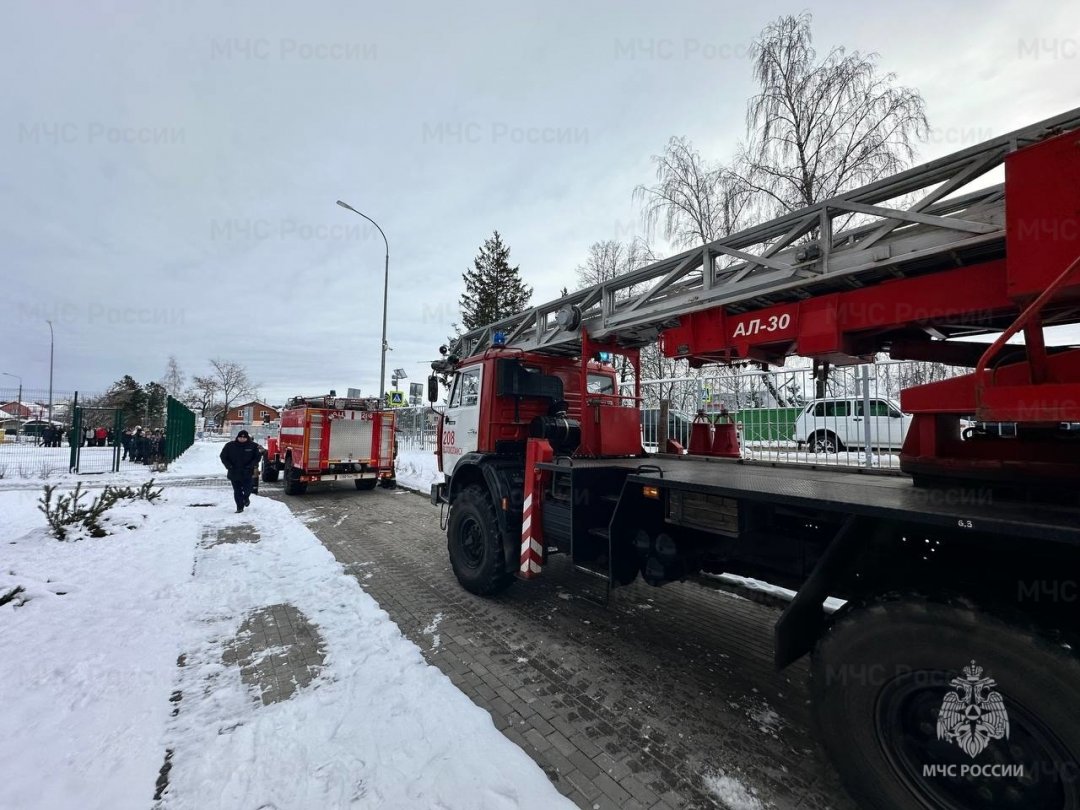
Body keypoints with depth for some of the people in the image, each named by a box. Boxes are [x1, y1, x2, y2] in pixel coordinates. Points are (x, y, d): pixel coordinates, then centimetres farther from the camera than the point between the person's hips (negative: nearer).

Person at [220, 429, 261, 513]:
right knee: (237, 491, 3)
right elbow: (223, 456, 9)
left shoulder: (253, 446, -1)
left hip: (248, 473, -1)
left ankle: (246, 498, 35)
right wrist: (229, 466, -6)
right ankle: (240, 507, 13)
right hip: (234, 473, 1)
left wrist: (251, 465, -12)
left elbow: (257, 457, 4)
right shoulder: (230, 446, 2)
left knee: (247, 489, 0)